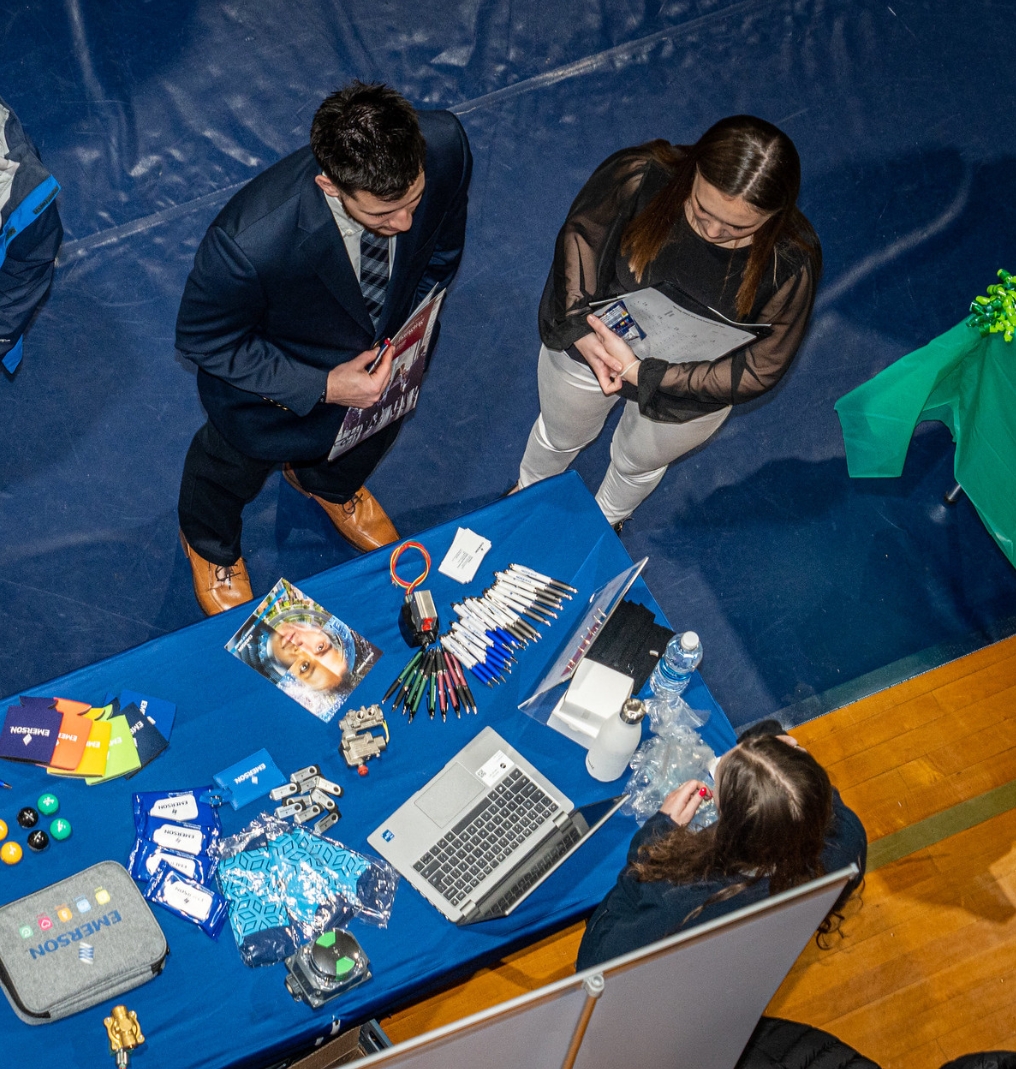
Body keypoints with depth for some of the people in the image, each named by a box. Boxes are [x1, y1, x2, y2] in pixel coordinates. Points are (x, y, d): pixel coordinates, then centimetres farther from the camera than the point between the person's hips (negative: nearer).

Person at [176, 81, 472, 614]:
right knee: (234, 468, 30)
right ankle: (209, 543, 68)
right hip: (272, 382, -4)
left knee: (373, 434, 37)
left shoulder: (443, 145, -35)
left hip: (385, 357, 4)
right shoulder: (248, 240, -48)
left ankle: (327, 484, 76)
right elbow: (202, 340, -26)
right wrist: (321, 388, -31)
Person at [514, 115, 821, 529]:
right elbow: (580, 233, -17)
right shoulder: (638, 175, -36)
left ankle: (606, 519, 70)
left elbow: (758, 371, -28)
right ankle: (529, 491, 70)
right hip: (586, 347, 1)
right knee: (561, 436, 33)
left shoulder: (792, 265, -37)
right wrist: (579, 326, -32)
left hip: (689, 393, 0)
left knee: (639, 462, 32)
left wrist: (639, 374, -35)